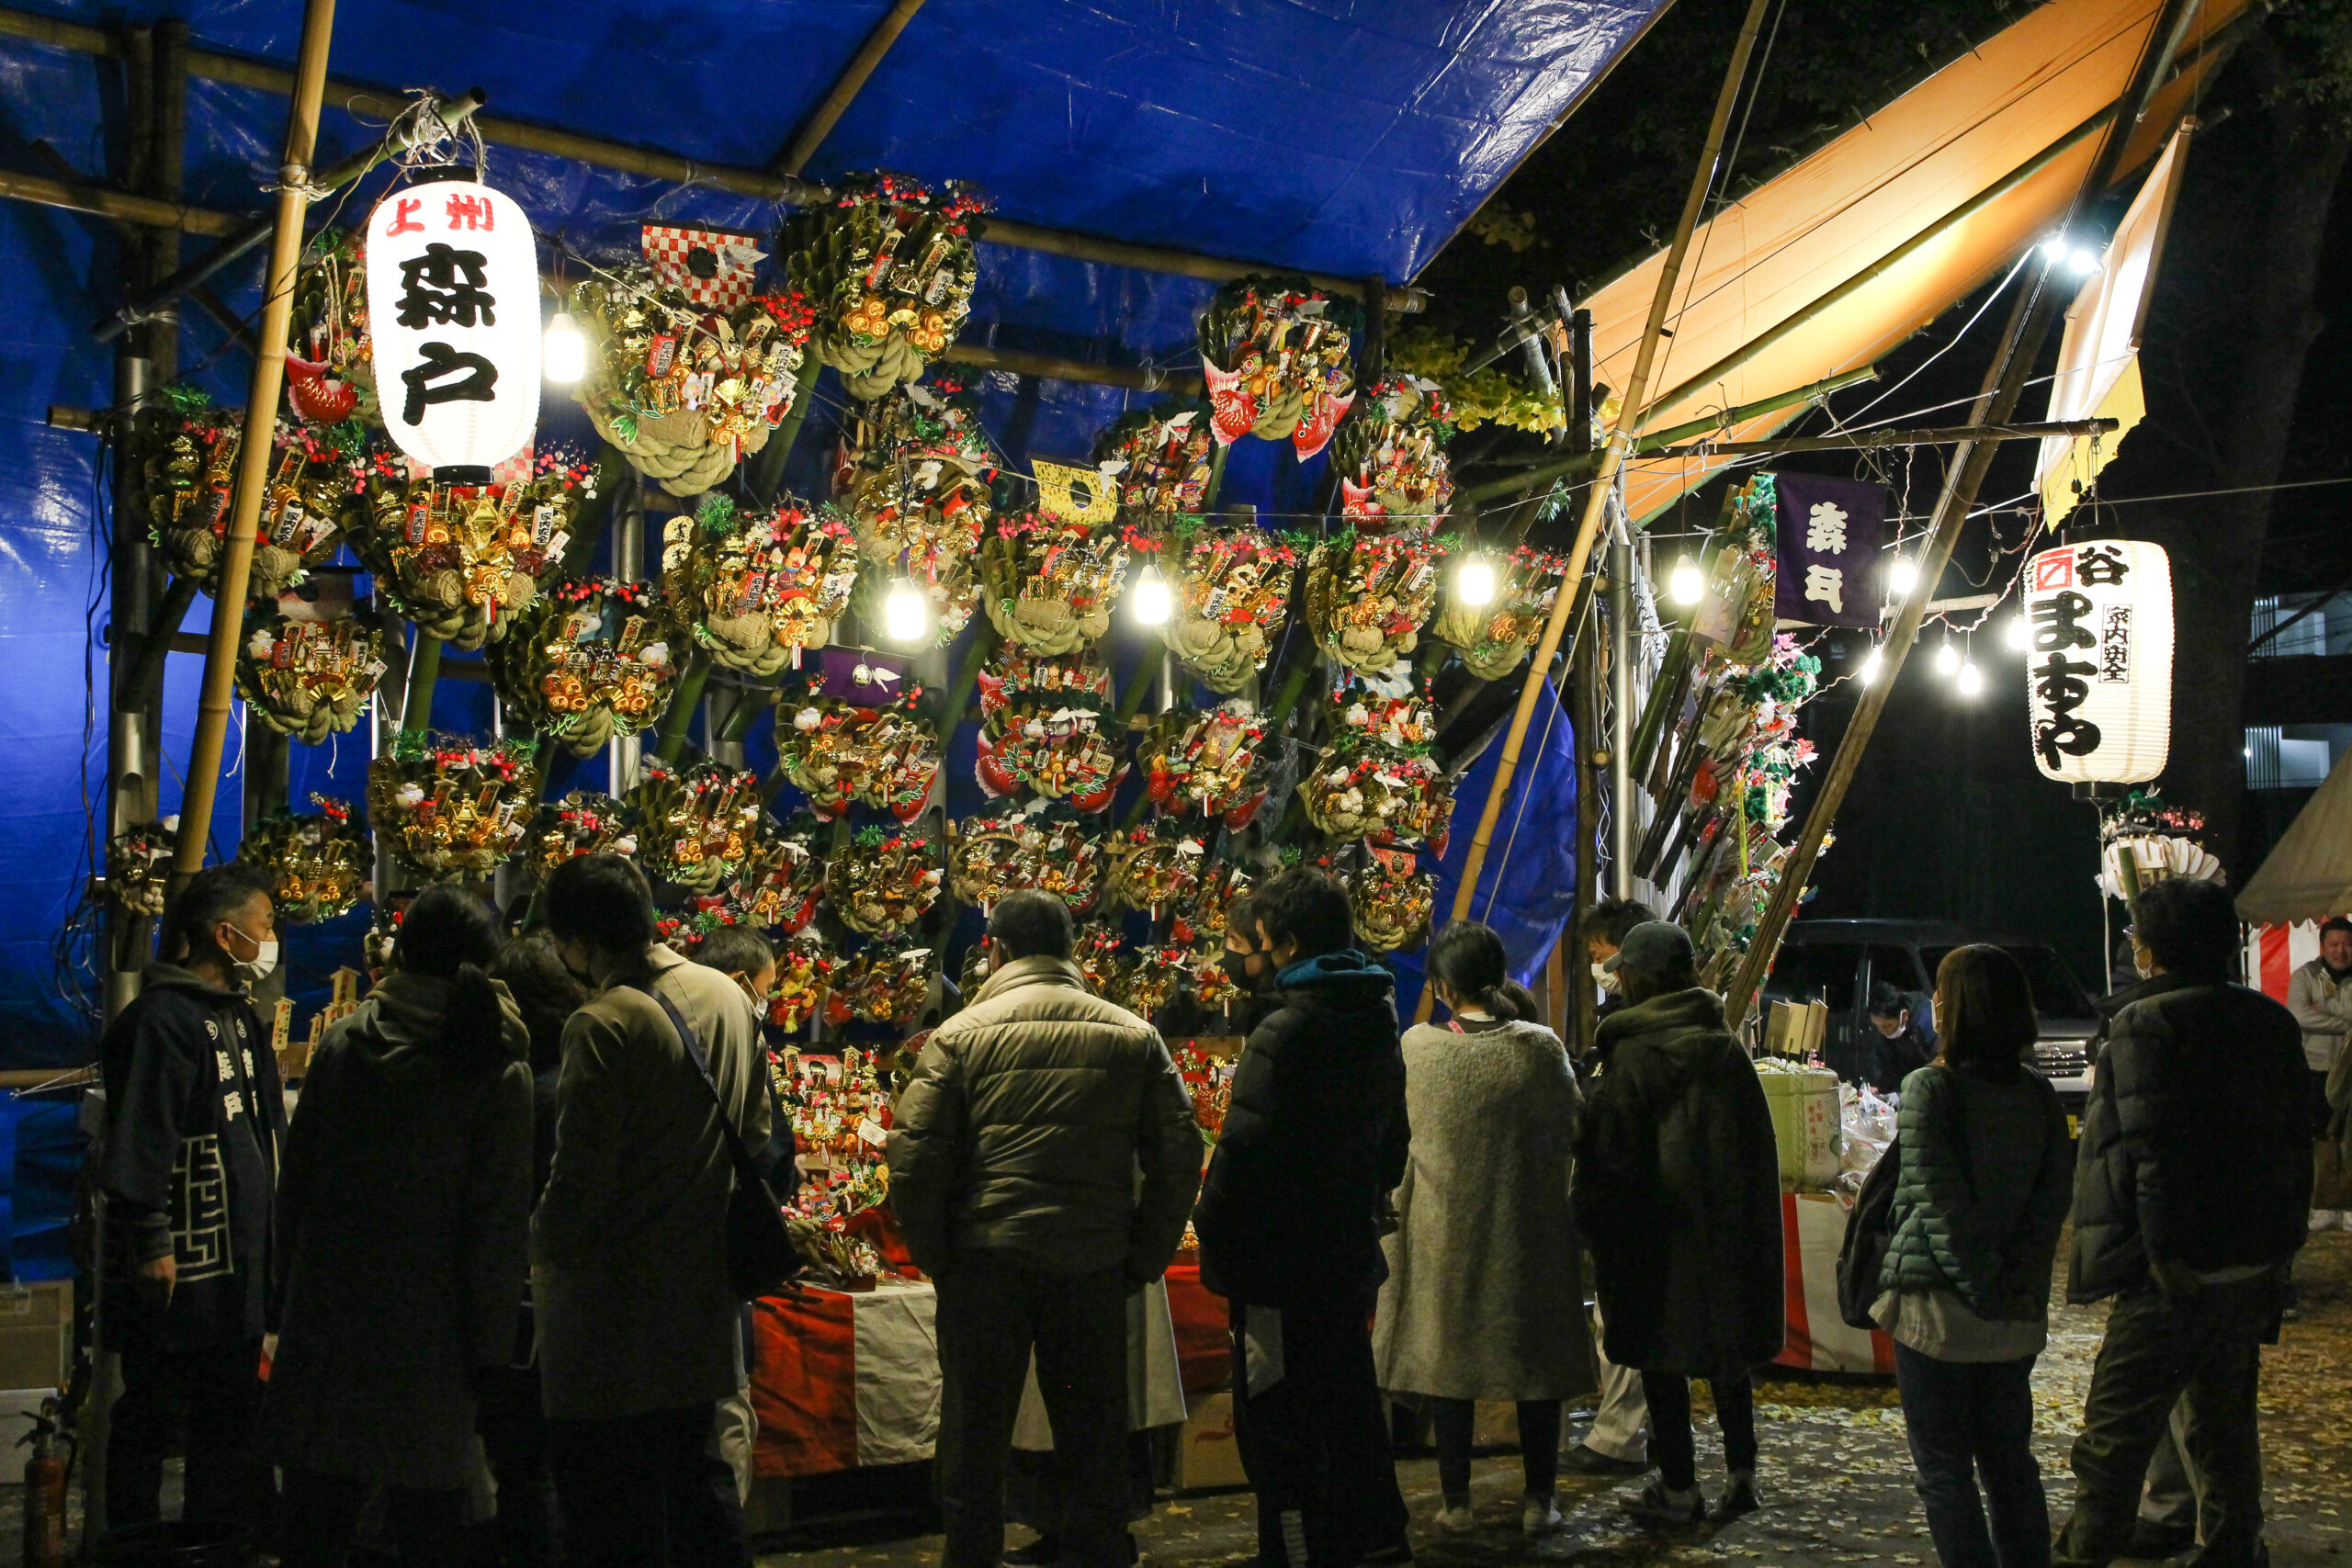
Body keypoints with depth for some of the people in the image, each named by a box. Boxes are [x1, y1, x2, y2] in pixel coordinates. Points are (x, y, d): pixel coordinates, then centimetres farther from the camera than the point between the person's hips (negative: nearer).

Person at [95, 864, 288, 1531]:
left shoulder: (238, 1016, 15)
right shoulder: (164, 1019, -15)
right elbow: (138, 1143, -19)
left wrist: (268, 1237, 22)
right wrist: (150, 1242, -21)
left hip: (234, 1260, 9)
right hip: (178, 1270, -9)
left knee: (231, 1413, 14)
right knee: (150, 1416, 2)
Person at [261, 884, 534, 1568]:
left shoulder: (343, 1043, 0)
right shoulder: (497, 1069, -8)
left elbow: (296, 1177, 5)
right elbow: (499, 1222, -8)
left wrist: (291, 1289, 13)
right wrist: (487, 1344, -2)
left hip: (328, 1313, 2)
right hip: (428, 1326, -2)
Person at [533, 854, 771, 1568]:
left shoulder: (603, 1026, -20)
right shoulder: (727, 996, 3)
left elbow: (579, 1180, -20)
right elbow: (756, 1135, 12)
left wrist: (542, 1256, -3)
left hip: (615, 1309, -7)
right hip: (703, 1293, 8)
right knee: (695, 1480, 21)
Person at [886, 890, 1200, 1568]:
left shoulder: (959, 1036, -3)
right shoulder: (1134, 1036, 4)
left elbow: (913, 1157, -8)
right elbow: (1178, 1156, 3)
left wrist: (936, 1256, 3)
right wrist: (1145, 1258, 9)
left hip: (986, 1264, -2)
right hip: (1095, 1267, 2)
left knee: (974, 1442, 10)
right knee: (1094, 1443, 14)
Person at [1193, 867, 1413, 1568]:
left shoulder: (1285, 1030, -20)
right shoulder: (1378, 1022, 8)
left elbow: (1243, 1152, -21)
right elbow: (1394, 1140, 18)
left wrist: (1215, 1244, -11)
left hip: (1282, 1260, -9)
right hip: (1351, 1252, 9)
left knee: (1276, 1418, 0)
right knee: (1348, 1397, 21)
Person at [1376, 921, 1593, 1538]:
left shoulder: (1416, 1048, -13)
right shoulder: (1542, 1048, -13)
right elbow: (1572, 1133, -2)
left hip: (1443, 1235, 0)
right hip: (1530, 1233, 0)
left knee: (1446, 1356, 13)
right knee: (1536, 1363, 13)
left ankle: (1456, 1500, 19)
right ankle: (1538, 1500, 20)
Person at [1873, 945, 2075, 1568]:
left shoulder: (1929, 1088, -13)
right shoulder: (2041, 1096, 4)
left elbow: (1939, 1202, -17)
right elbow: (2053, 1203, 1)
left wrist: (1982, 1290, -11)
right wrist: (2015, 1289, -2)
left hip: (1938, 1306, -5)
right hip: (2017, 1319, 6)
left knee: (1944, 1470, 4)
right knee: (2010, 1461, 18)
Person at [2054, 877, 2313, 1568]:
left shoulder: (2147, 1025, -13)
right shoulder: (2271, 1020, 10)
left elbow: (2155, 1149, -20)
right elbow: (2296, 1142, 14)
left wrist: (2164, 1251, -19)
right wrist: (2282, 1240, 19)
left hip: (2177, 1271, -8)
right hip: (2254, 1263, 8)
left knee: (2117, 1425, -1)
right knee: (2225, 1417, 19)